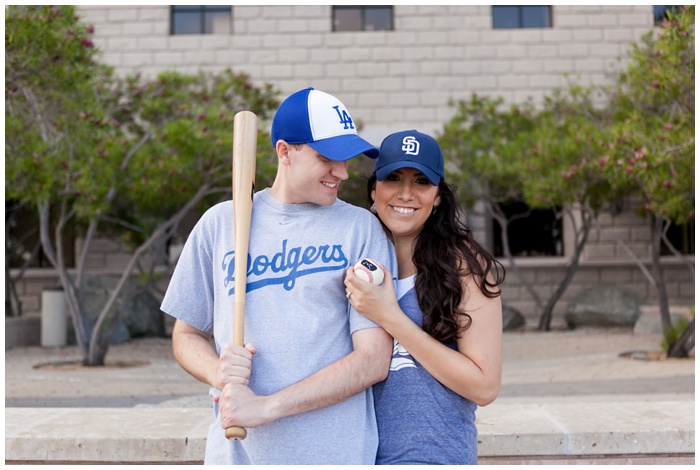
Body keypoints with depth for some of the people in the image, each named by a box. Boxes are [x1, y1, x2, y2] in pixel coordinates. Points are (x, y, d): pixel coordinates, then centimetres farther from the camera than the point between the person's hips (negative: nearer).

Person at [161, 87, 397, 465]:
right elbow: (186, 335, 10)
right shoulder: (220, 222, 4)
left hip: (335, 453, -1)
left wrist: (267, 406, -14)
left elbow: (374, 358, -9)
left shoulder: (361, 228, -3)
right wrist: (218, 372, -11)